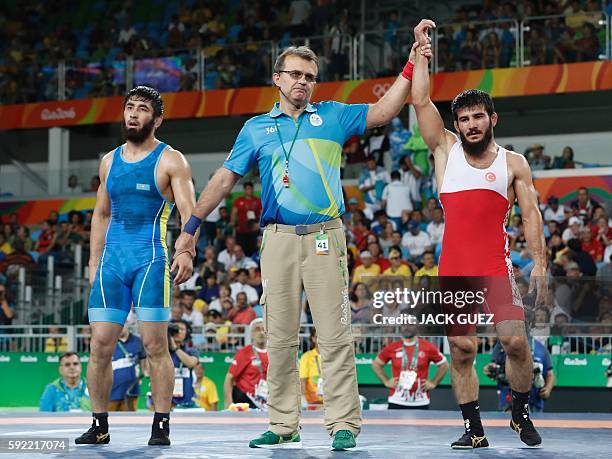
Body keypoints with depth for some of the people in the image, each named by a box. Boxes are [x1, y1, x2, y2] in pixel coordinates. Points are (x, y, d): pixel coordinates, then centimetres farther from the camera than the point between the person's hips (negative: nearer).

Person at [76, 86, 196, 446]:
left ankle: (162, 426, 1)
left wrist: (187, 251, -24)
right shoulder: (110, 161, 16)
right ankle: (100, 426, 9)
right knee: (100, 345, 0)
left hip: (151, 260, -5)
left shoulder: (170, 160, 0)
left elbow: (188, 211, -8)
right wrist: (94, 263, 16)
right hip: (112, 261, 5)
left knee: (155, 345, -5)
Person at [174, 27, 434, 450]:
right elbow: (225, 178, 13)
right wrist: (192, 226, 11)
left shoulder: (332, 116, 11)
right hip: (278, 239, 2)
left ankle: (344, 424, -4)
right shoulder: (257, 128, 13)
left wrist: (411, 67, -6)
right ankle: (284, 424, 12)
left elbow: (383, 112, 3)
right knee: (280, 337, 4)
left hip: (325, 238, -1)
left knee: (335, 335, -6)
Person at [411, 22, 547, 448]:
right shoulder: (446, 150, 10)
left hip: (496, 268, -1)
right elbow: (421, 102, 2)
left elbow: (531, 213, 4)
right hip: (454, 269, 1)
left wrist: (539, 261, -7)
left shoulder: (514, 163, 9)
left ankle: (521, 414, 11)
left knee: (516, 341, -11)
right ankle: (474, 429, 9)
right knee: (460, 349, 0)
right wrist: (421, 51, 1)